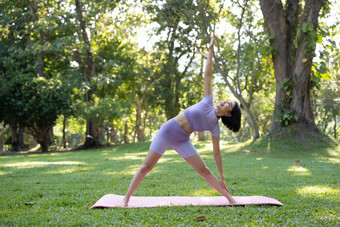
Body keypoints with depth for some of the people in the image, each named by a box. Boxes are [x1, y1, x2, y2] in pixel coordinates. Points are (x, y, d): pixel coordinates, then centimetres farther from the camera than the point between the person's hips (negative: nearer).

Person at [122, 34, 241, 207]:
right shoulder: (208, 102, -2)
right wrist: (211, 49, -1)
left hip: (182, 141, 0)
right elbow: (207, 75, -3)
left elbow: (216, 153, 3)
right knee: (146, 167, -1)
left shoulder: (215, 127, -2)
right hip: (166, 132, 0)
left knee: (204, 171, -4)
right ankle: (126, 199, 7)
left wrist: (222, 178, 2)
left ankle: (230, 199, 6)